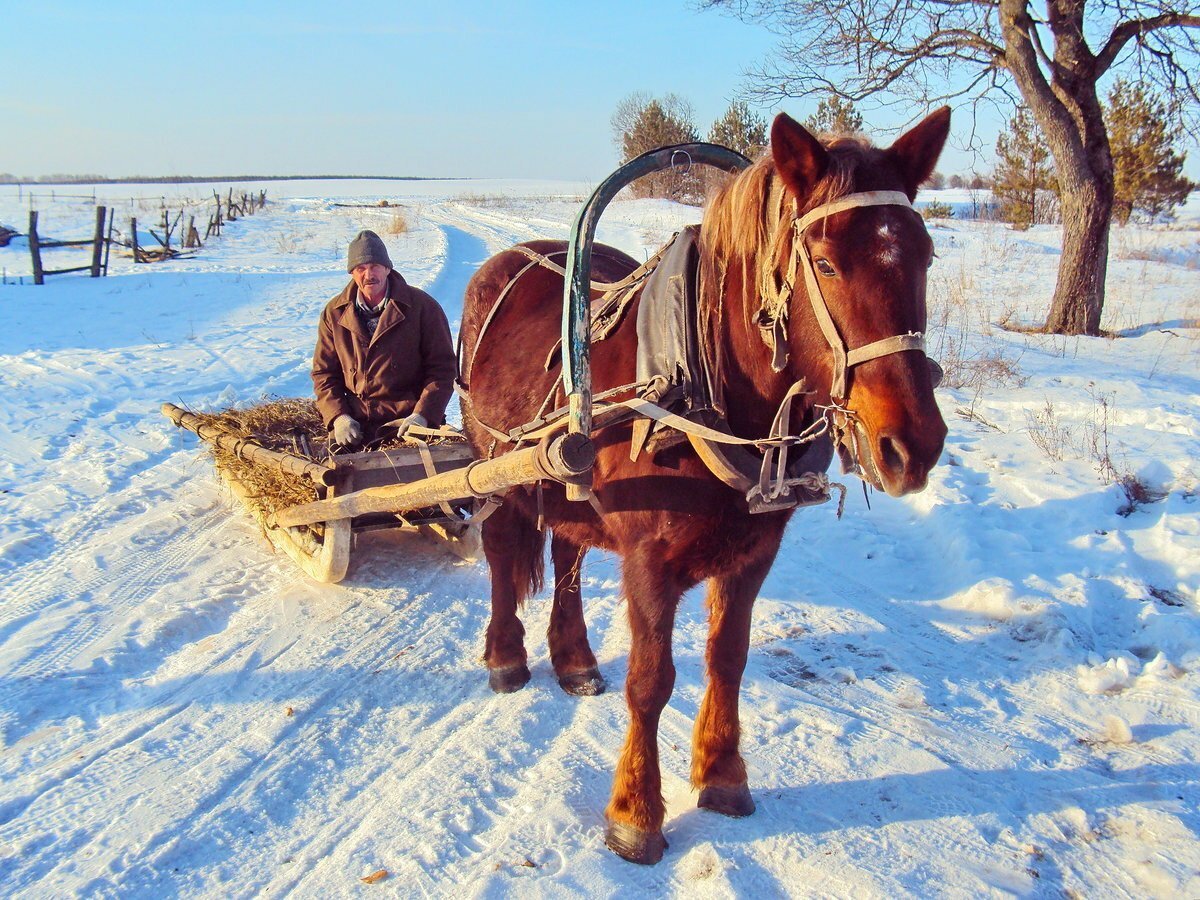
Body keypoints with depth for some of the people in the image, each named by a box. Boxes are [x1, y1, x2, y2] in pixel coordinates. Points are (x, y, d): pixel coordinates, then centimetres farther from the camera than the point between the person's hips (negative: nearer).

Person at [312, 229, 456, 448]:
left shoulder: (422, 307, 1)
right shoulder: (334, 314, 10)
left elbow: (443, 368, 1)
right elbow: (323, 373, 13)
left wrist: (422, 415, -12)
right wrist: (338, 417, -4)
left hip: (408, 424, -2)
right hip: (356, 428, 2)